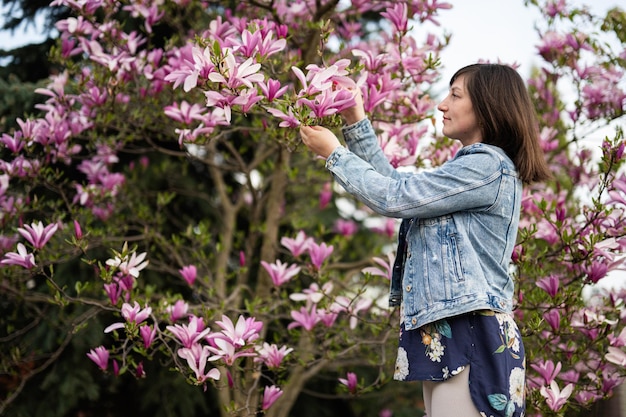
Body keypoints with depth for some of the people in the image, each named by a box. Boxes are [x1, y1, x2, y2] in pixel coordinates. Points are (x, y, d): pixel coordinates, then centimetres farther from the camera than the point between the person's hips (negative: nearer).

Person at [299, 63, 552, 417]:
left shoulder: (487, 166, -12)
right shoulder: (473, 166, 21)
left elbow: (393, 198, -12)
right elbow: (397, 183, 23)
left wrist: (334, 153, 0)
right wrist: (357, 123, 18)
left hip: (470, 335, -10)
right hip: (443, 334, 10)